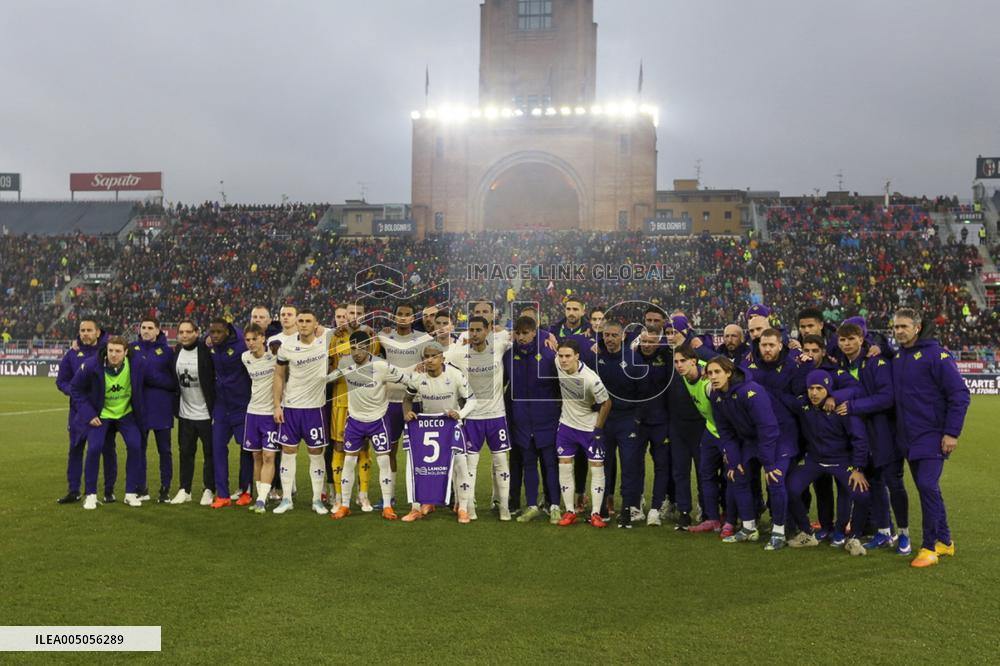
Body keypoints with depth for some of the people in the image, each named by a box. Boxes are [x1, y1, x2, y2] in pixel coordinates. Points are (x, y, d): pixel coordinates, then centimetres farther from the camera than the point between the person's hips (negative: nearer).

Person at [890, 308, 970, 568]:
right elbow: (892, 395, 16)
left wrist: (952, 432, -15)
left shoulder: (935, 354, -11)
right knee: (926, 489, 13)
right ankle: (944, 541, 26)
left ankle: (929, 547, -1)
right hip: (909, 437, 7)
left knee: (927, 486, -13)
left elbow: (960, 394, -13)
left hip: (932, 436, -7)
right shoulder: (897, 357, 9)